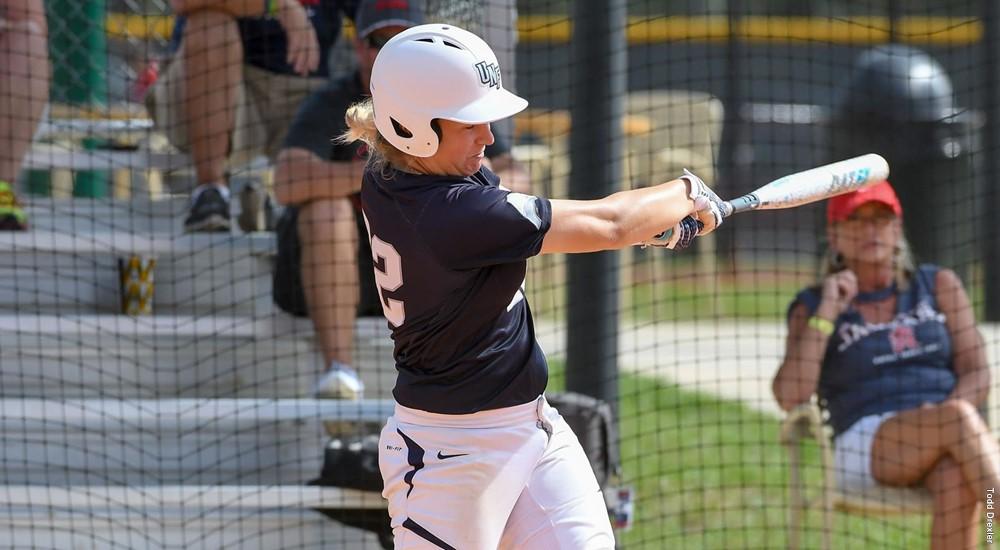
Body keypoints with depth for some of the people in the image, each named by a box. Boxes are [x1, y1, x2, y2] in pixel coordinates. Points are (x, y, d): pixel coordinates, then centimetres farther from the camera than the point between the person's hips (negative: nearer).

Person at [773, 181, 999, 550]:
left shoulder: (939, 285, 16)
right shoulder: (812, 308, 11)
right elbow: (790, 398, -5)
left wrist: (943, 416, -14)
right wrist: (826, 314, -8)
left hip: (946, 445, 2)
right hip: (866, 451, -2)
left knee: (957, 481, -37)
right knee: (958, 419, -35)